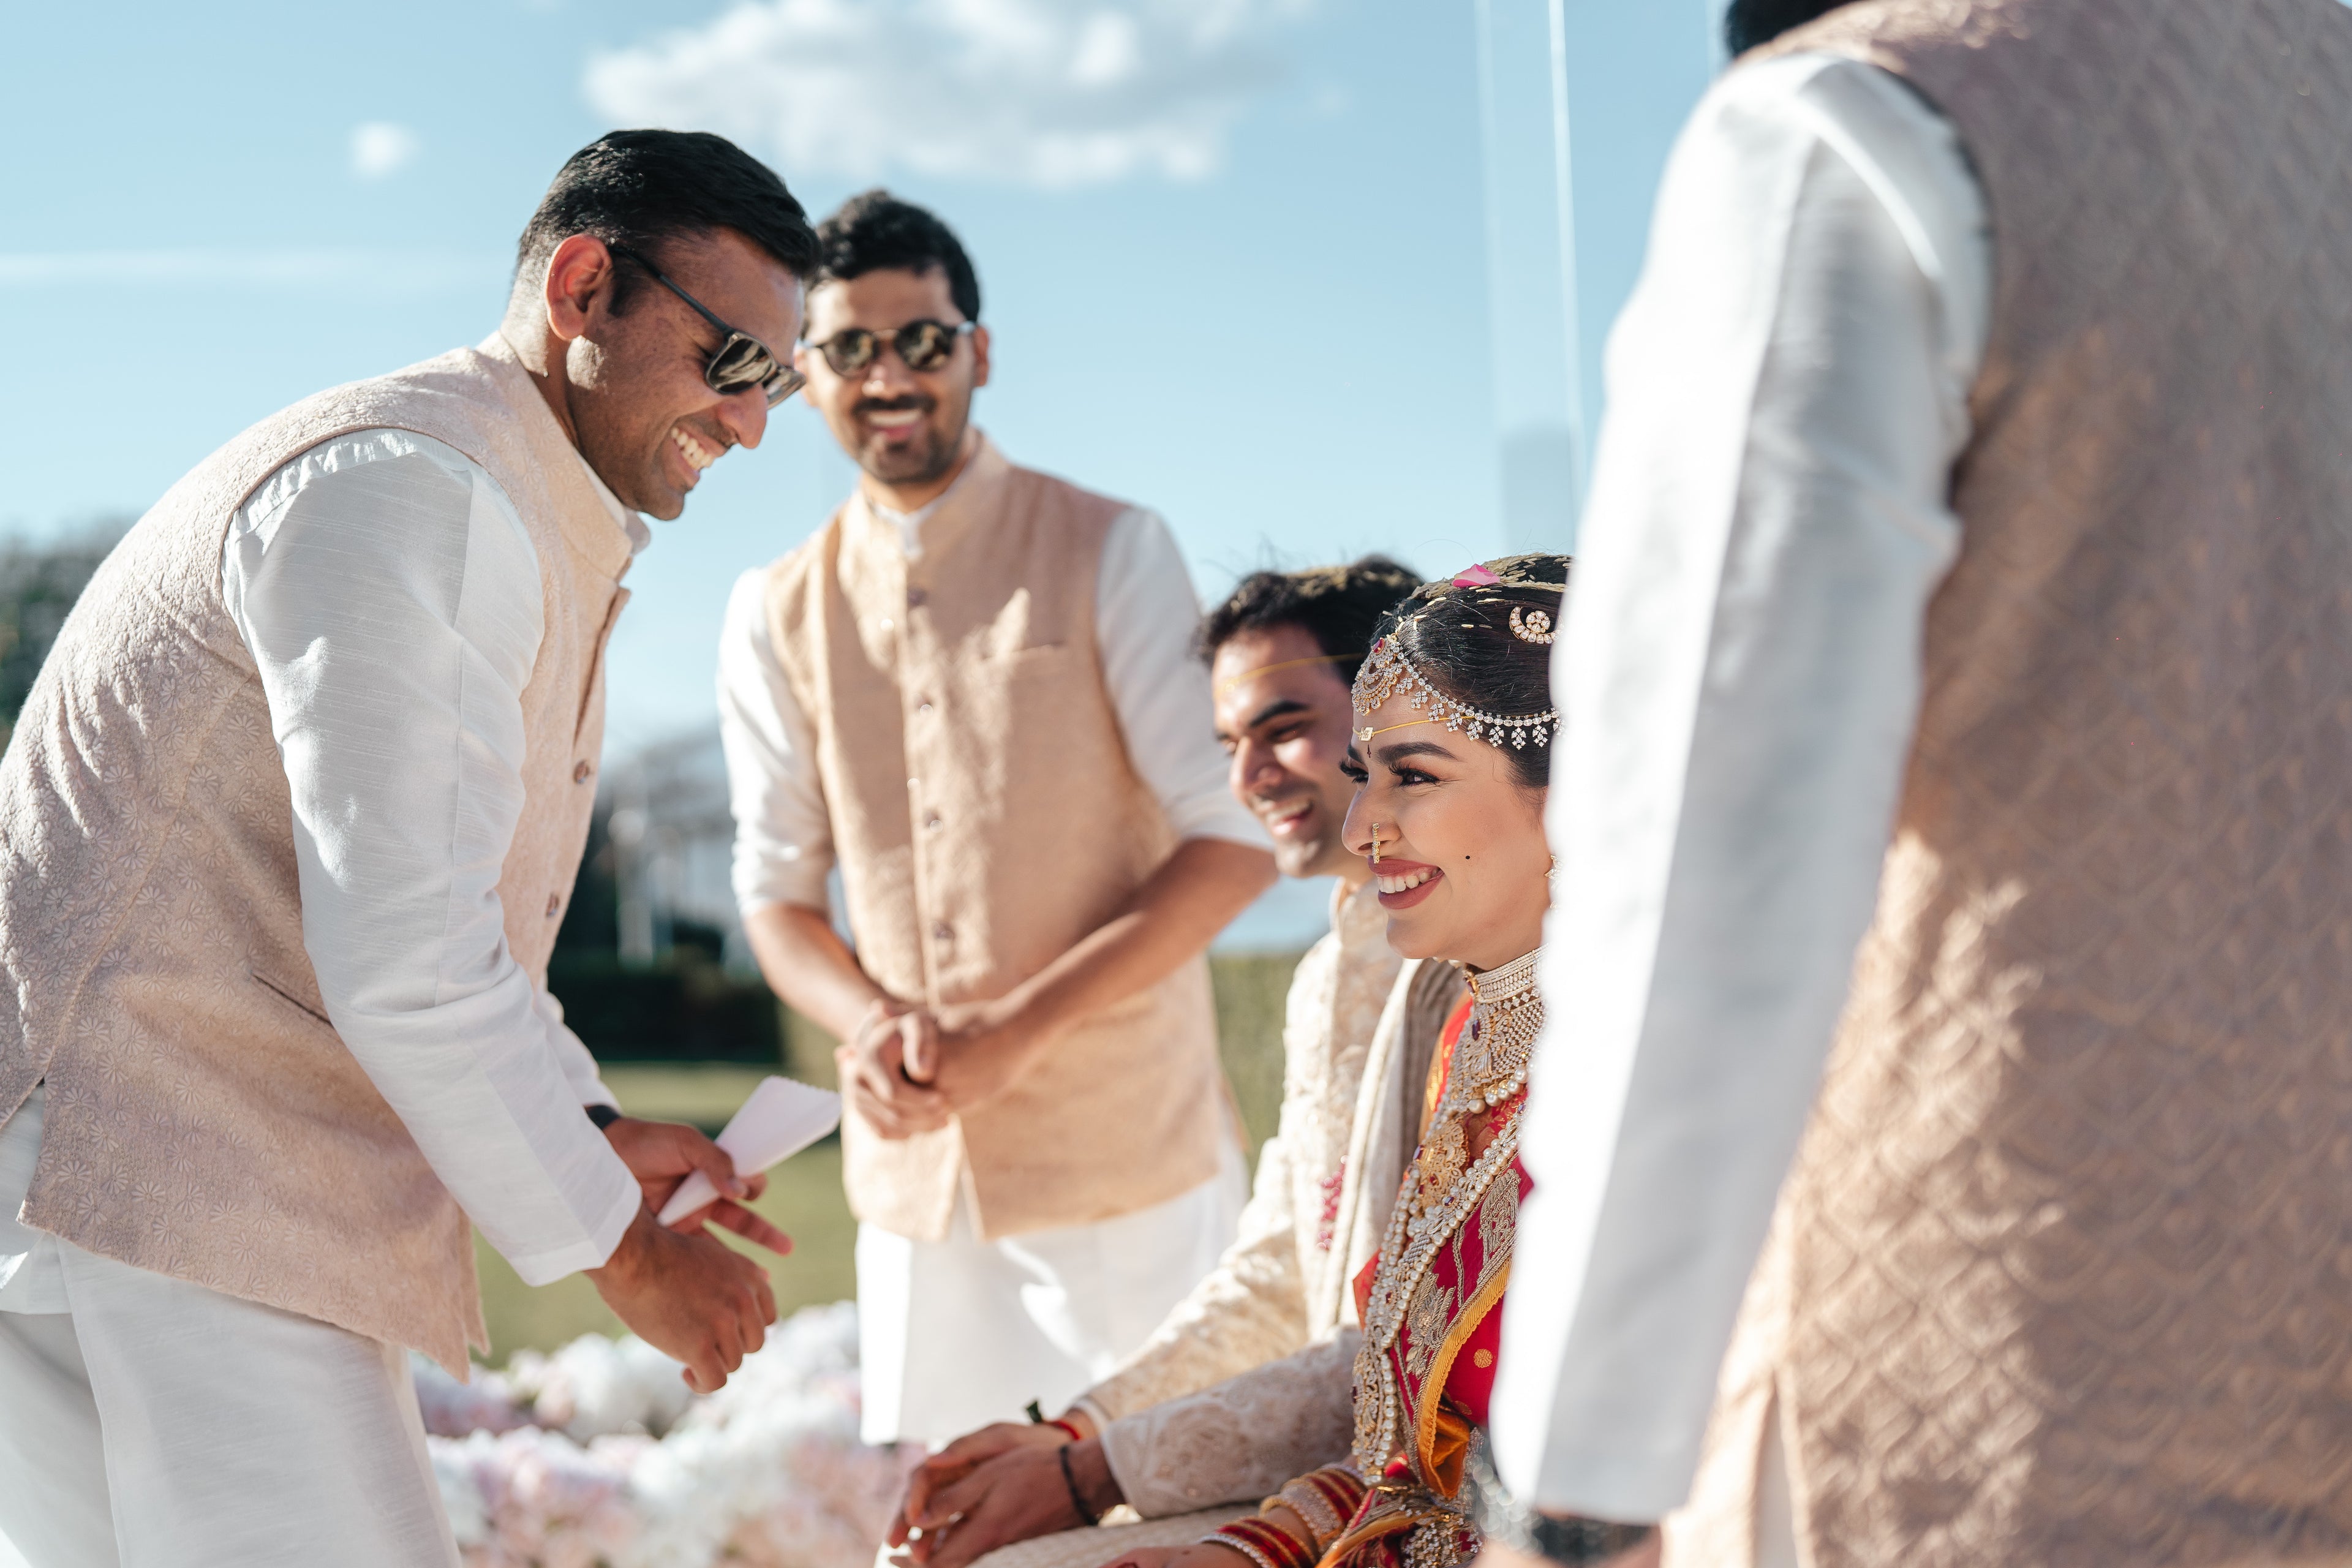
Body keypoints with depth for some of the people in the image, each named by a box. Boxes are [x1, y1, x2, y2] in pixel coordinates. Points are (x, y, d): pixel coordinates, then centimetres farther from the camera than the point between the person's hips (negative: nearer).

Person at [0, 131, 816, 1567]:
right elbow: (402, 960, -21)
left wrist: (590, 1129, 12)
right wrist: (618, 1247, -11)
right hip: (137, 1191, -10)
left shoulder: (542, 546, 21)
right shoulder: (417, 491, -14)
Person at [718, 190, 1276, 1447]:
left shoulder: (1108, 554, -3)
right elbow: (778, 891, 12)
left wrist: (1017, 1034, -15)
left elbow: (1235, 842, -7)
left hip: (1126, 1157, -3)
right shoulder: (775, 615, 9)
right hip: (917, 1169, 3)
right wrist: (872, 1024, -11)